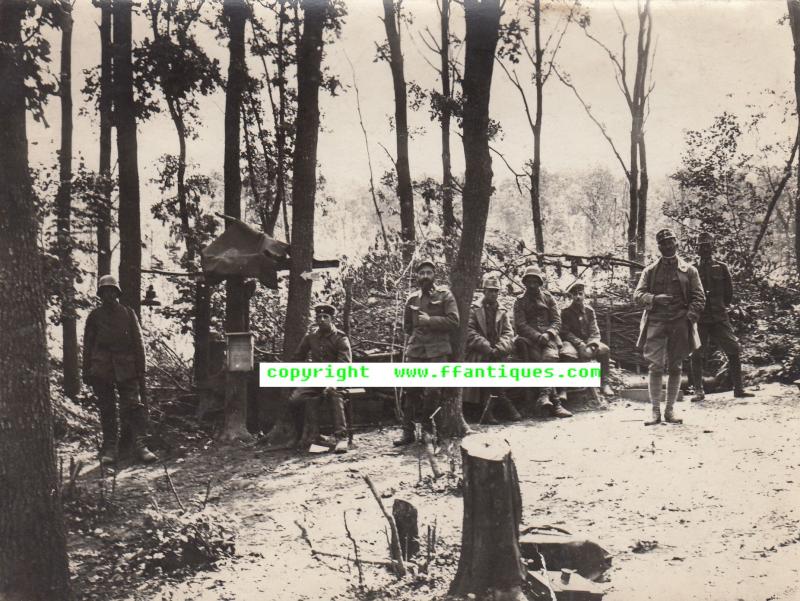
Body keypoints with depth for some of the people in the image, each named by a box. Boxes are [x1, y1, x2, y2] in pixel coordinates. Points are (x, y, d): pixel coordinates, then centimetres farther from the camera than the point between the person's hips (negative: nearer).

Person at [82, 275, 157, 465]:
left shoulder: (128, 314, 9)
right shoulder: (94, 316, 9)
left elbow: (138, 343, 9)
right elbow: (88, 345, 11)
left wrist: (141, 371, 2)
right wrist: (87, 371, 5)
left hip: (126, 369, -1)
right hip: (101, 369, 1)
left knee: (134, 405, -10)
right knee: (106, 410, 3)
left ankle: (140, 446, -13)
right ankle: (110, 448, 8)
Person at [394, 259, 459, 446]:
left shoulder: (445, 295, 2)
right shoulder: (412, 299, 13)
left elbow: (454, 321, -7)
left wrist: (430, 321, -12)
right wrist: (418, 334, 10)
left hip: (438, 350, -3)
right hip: (415, 350, 3)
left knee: (433, 390, -11)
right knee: (411, 391, 1)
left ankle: (426, 418, 17)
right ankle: (408, 432, 7)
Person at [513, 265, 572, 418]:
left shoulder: (548, 298, 16)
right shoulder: (520, 302, 12)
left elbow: (557, 321, 9)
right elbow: (520, 325, 1)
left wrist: (547, 334, -11)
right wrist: (537, 336, -15)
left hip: (549, 336, 1)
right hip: (529, 338, -1)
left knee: (550, 356, -32)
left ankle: (544, 395, -40)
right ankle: (555, 401, -37)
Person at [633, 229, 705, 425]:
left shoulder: (689, 271, 9)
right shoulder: (650, 271, 10)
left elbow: (699, 297, 5)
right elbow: (637, 295, 4)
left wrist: (690, 316, -11)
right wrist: (655, 299, -16)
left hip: (679, 324, 1)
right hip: (656, 322, 0)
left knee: (675, 368, 4)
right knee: (656, 367, -6)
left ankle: (670, 411, 11)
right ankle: (655, 412, -1)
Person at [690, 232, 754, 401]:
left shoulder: (721, 267, 5)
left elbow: (729, 292, 9)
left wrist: (720, 306, 7)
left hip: (719, 317, 0)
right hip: (699, 319, 0)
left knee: (734, 350, -4)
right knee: (697, 355, -2)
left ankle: (738, 388, 3)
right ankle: (699, 391, 7)